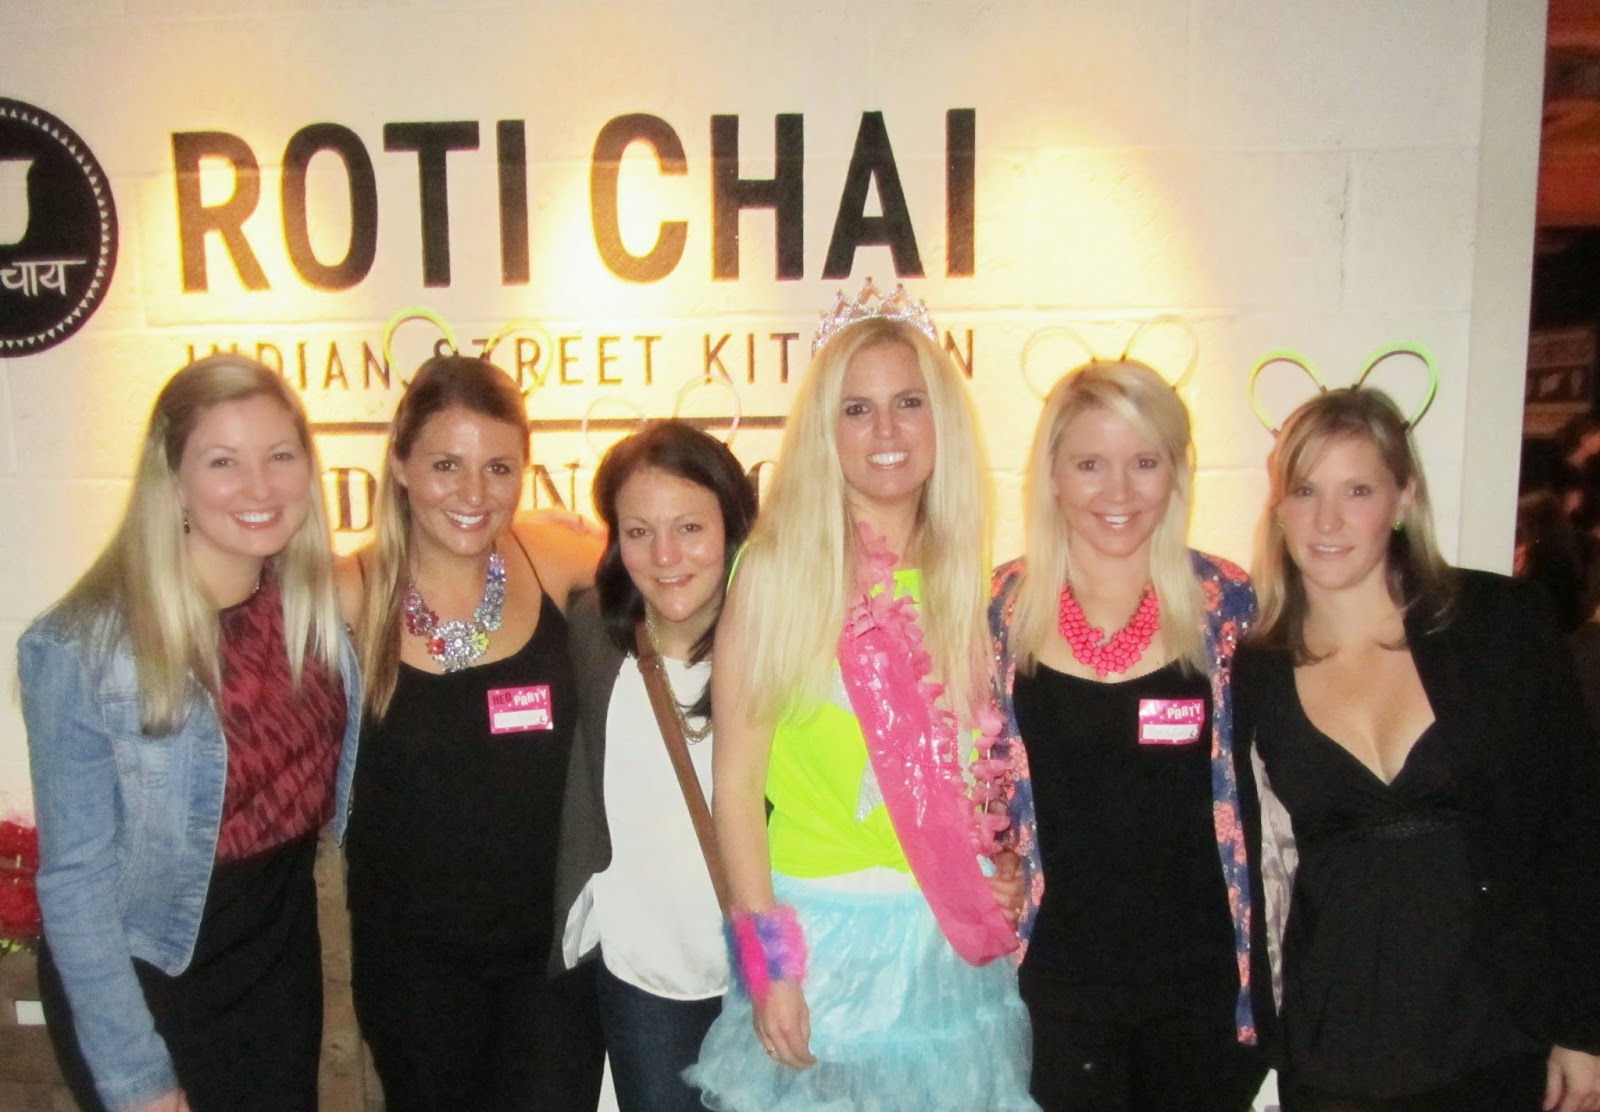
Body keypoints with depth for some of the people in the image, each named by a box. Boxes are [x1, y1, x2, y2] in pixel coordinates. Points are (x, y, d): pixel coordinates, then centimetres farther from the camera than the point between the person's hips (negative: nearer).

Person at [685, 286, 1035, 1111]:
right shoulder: (779, 569, -9)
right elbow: (736, 778, -9)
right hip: (823, 931, -3)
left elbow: (981, 769, 11)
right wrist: (767, 959, -11)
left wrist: (1001, 918, 6)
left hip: (956, 942, 4)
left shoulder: (964, 575, 3)